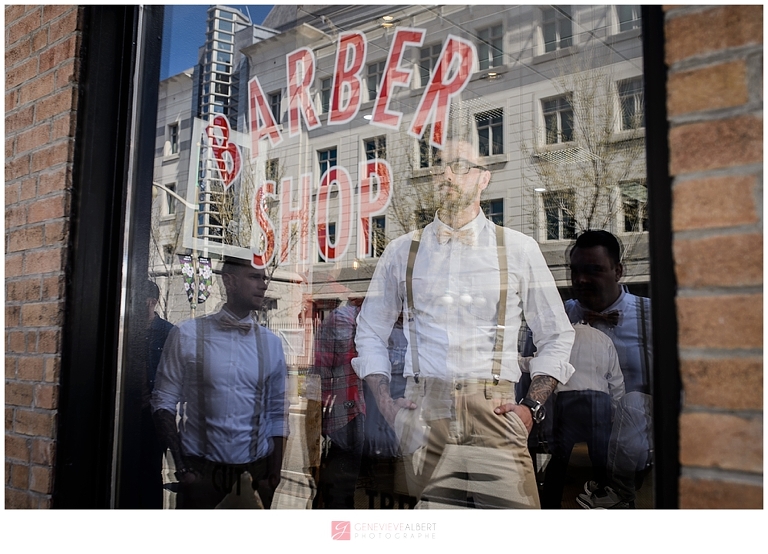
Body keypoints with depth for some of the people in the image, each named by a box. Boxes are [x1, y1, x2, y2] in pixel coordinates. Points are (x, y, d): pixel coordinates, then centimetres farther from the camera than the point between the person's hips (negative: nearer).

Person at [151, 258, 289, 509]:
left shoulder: (271, 343, 2)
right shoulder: (187, 335, -4)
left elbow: (277, 414, 5)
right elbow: (164, 402, -1)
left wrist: (275, 474, 1)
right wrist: (182, 467, -6)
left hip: (255, 471, 2)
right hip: (201, 470, -2)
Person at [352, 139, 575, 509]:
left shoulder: (519, 249, 8)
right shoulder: (401, 251, 11)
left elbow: (557, 337, 12)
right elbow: (370, 333, 17)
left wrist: (532, 406, 0)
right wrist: (385, 403, 5)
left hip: (495, 413, 0)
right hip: (423, 413, 1)